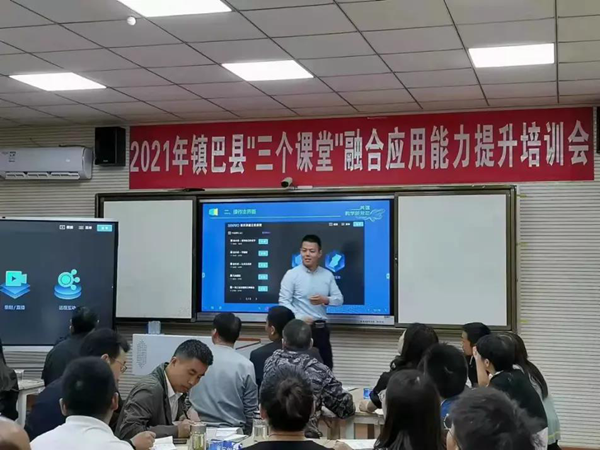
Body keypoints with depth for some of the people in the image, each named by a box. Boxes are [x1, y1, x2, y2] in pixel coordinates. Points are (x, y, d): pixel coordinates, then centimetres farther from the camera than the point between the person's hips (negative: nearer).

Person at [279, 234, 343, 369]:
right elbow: (284, 302, -10)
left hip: (321, 328, 5)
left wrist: (326, 300, -14)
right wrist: (299, 318, -25)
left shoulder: (327, 275, 8)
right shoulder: (292, 274, -5)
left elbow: (339, 299, 8)